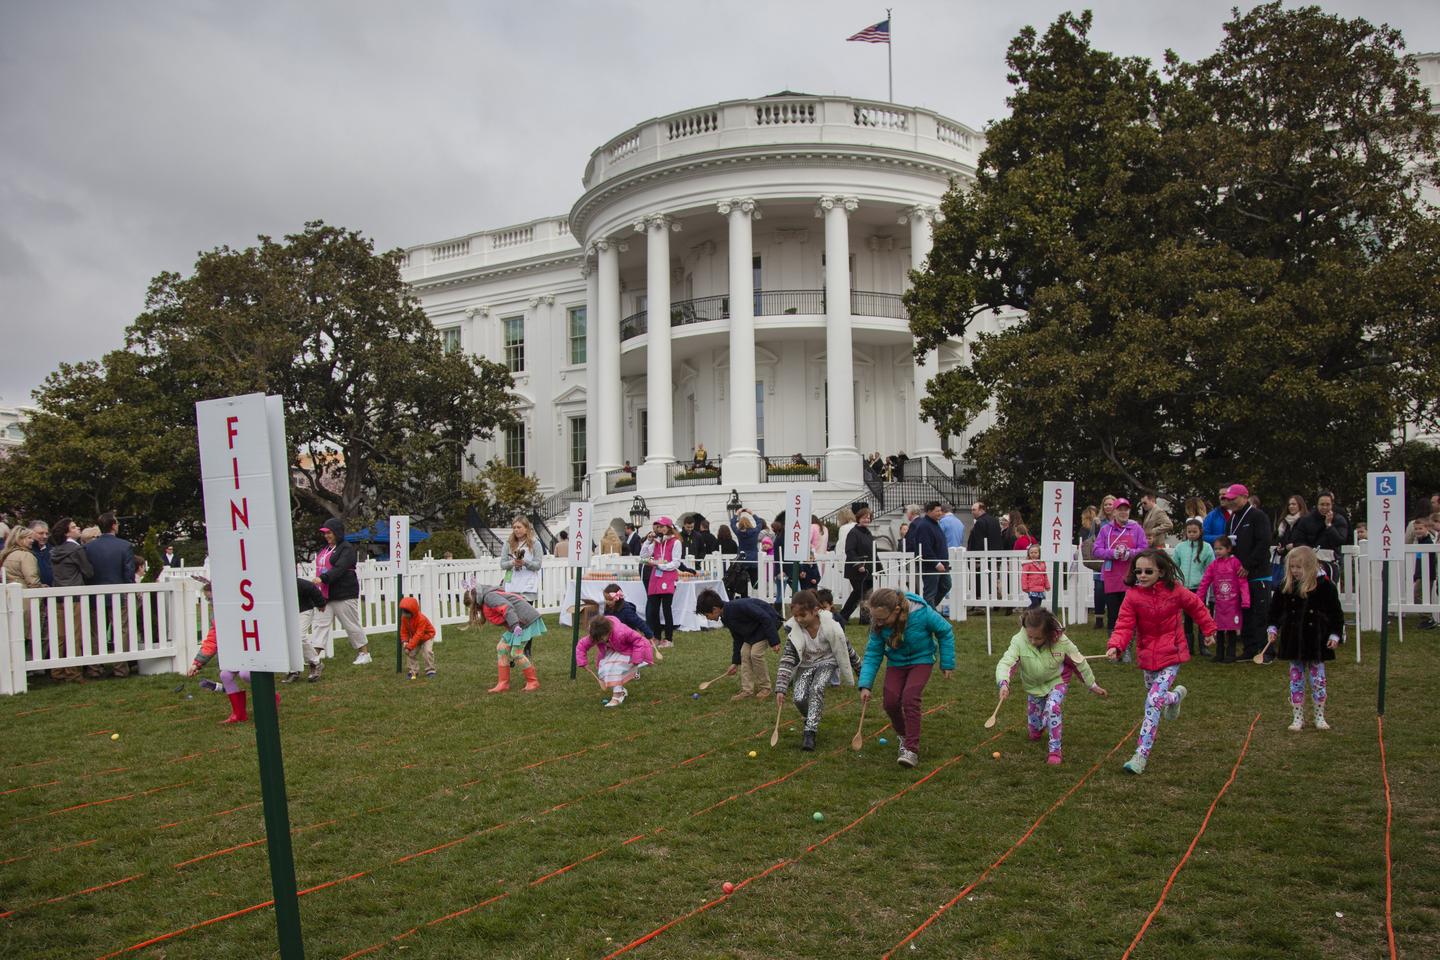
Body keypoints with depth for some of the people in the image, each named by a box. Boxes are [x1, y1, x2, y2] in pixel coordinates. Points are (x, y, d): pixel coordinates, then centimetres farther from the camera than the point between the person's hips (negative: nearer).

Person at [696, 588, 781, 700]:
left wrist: (774, 641, -28)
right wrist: (735, 663, 12)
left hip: (770, 621, -9)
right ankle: (747, 690, 4)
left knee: (755, 653, -16)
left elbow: (766, 618, -29)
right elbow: (737, 639, 10)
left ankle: (765, 688, 0)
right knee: (744, 653, 0)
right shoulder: (726, 618, -2)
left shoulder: (739, 606, -32)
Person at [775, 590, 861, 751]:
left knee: (816, 689, -31)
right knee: (800, 698, -20)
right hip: (805, 665, 2)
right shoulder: (793, 630, -21)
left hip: (826, 663, -2)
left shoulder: (831, 625, -24)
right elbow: (786, 660, -23)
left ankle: (810, 732, -24)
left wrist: (860, 670, 5)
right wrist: (780, 689, -31)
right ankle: (812, 719, 14)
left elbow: (845, 649, -7)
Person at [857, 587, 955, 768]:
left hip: (921, 660, -3)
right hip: (896, 662, 3)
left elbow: (945, 632, -12)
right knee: (890, 701, -10)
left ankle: (912, 750, -17)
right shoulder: (878, 624, -21)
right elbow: (873, 653, -13)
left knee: (910, 698, -22)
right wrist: (865, 685, -23)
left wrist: (947, 663, -6)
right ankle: (903, 736, 20)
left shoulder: (922, 613, -30)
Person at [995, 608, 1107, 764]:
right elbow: (1005, 662, -40)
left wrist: (1092, 685, -2)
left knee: (1052, 708, -29)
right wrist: (1004, 683, -60)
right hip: (1033, 685, 2)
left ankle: (1055, 751, -14)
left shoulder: (1060, 641, -29)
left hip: (1057, 681, -2)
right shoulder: (1019, 641, -31)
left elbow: (1079, 662, -14)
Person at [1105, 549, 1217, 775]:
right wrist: (1115, 647, -31)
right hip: (1147, 655, 3)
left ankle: (1141, 755, -14)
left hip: (1171, 655, -3)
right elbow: (1124, 626, -15)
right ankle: (1176, 695, 59)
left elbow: (1196, 606, 10)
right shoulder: (1132, 596, -9)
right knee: (1155, 697, 21)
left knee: (1154, 701, -16)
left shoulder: (1174, 591, -9)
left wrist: (1208, 630, 16)